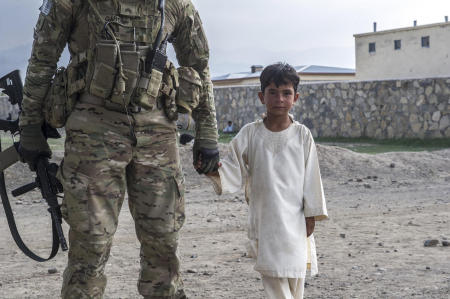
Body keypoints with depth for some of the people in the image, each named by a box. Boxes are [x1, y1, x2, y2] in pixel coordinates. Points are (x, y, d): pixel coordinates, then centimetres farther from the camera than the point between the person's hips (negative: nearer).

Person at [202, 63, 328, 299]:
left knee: (295, 273, 6)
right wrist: (215, 171, -20)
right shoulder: (250, 134, 1)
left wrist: (311, 215, 1)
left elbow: (311, 176, 3)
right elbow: (234, 170, 1)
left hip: (295, 218, 1)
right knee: (272, 272, -7)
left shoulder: (302, 135, 1)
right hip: (264, 216, -1)